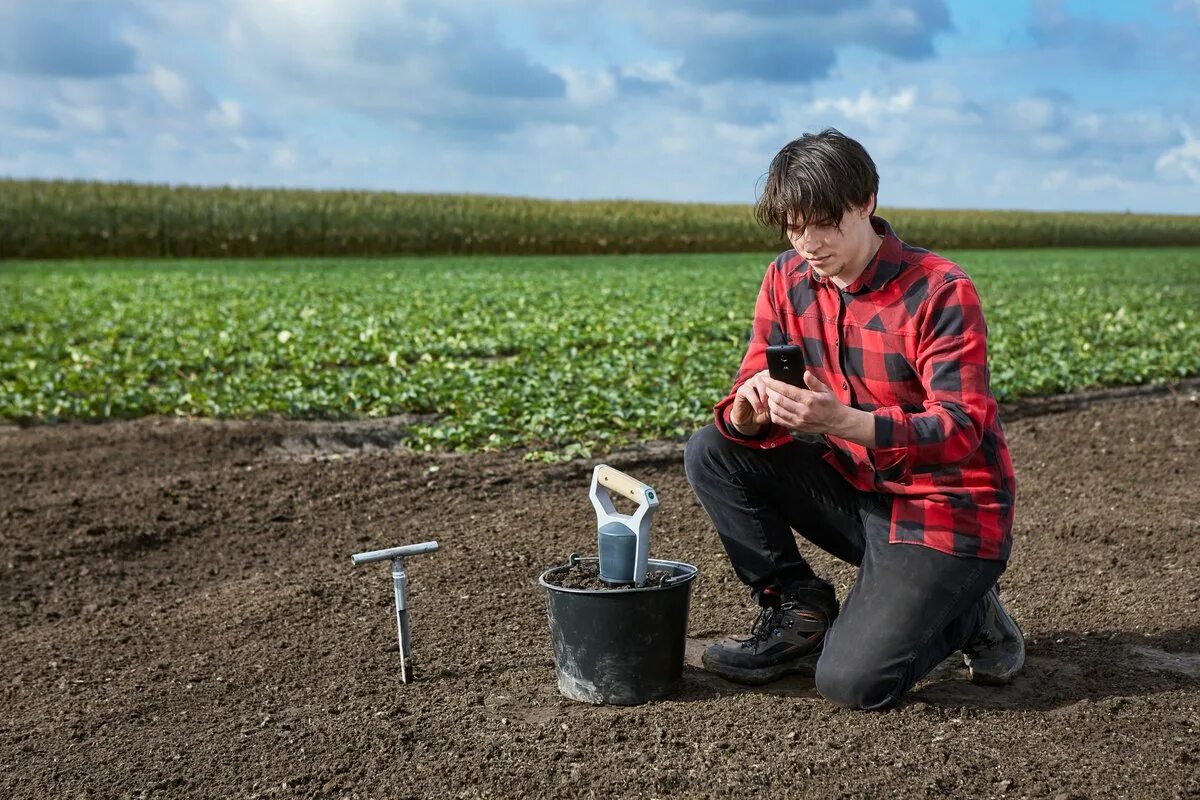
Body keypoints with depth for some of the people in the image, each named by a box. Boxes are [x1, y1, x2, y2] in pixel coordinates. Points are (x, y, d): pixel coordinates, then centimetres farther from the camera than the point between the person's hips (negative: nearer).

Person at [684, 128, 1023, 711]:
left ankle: (965, 613, 11)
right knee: (710, 452, -8)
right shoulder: (787, 280, -3)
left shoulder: (940, 292, -20)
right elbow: (745, 416, -4)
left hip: (943, 513, -6)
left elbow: (959, 430, -28)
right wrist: (747, 410, -31)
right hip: (856, 489, 6)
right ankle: (800, 612, 2)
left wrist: (841, 421, -44)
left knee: (852, 682, -19)